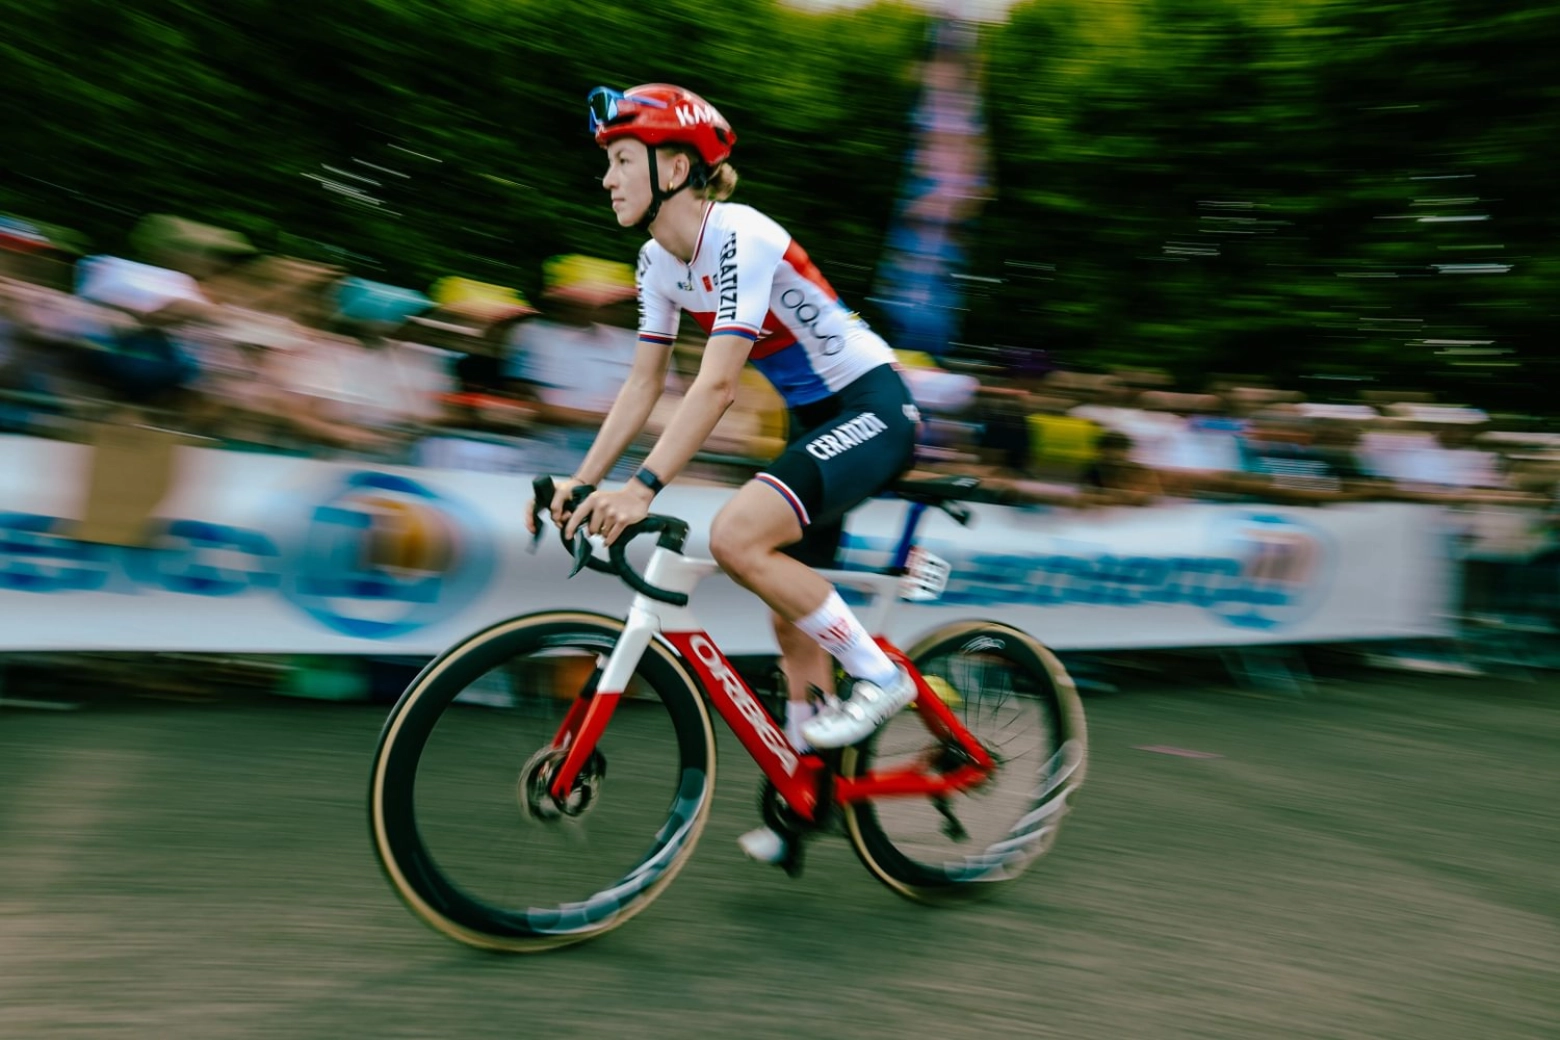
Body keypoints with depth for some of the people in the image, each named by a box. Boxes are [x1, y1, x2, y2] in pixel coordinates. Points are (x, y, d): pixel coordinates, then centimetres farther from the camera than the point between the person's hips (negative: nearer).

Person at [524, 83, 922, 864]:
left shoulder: (740, 238, -22)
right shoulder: (660, 260, 3)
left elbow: (717, 385, -31)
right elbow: (644, 382, 5)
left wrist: (642, 489, -37)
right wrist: (582, 480, -2)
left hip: (872, 407, -9)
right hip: (815, 418, 9)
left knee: (736, 536, -29)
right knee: (793, 619, 10)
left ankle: (877, 675, -11)